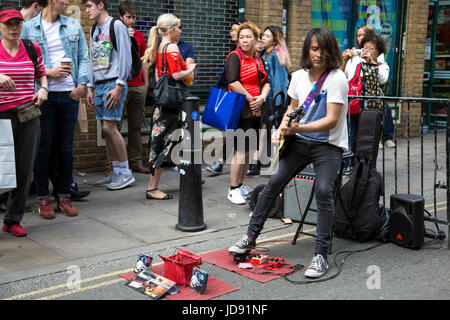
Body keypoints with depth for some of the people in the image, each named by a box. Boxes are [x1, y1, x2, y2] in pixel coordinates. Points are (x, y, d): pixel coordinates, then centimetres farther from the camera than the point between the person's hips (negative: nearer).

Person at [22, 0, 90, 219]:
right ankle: (43, 199, 14)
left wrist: (82, 84, -4)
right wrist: (48, 73, -13)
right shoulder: (28, 28, 1)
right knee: (43, 148, 3)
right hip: (44, 94, -3)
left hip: (69, 94, 3)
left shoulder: (74, 26, 11)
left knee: (66, 148, 8)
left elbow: (83, 58, 10)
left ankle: (64, 196, 18)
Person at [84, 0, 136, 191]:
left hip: (113, 84, -8)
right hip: (99, 85, 8)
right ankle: (117, 173, 13)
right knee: (106, 129, 5)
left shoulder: (117, 26, -5)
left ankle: (126, 173, -4)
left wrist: (118, 87, -16)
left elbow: (125, 58, -11)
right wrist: (90, 87, 15)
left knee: (109, 127, -13)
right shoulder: (94, 30, 19)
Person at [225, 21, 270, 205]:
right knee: (241, 151, -8)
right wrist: (250, 99, -14)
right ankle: (233, 190, 0)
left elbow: (266, 82, 13)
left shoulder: (258, 59, 17)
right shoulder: (234, 57, -6)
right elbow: (233, 82, -18)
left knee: (249, 150, 11)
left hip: (256, 110, 8)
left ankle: (241, 185, 22)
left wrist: (262, 98, -6)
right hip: (241, 109, -8)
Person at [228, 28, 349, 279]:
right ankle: (252, 236, 11)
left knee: (324, 190, -24)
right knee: (275, 182, -4)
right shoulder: (299, 76, 6)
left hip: (328, 145, -5)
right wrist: (282, 129, 2)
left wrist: (298, 128, -29)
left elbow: (332, 120, -20)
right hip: (300, 140, 5)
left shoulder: (337, 79, -13)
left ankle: (321, 254, -14)